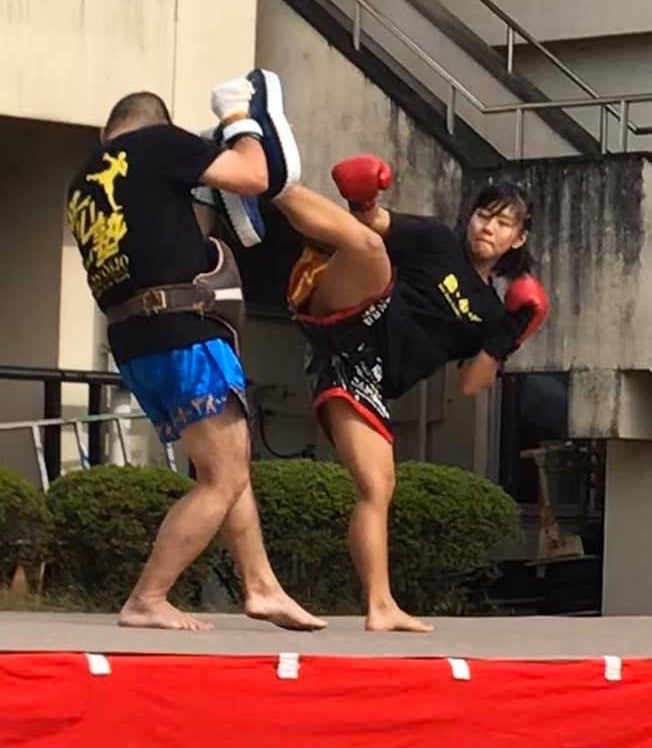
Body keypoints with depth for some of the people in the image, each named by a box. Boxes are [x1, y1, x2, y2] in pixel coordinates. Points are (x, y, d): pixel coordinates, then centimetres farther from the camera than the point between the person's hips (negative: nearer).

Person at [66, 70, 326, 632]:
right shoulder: (155, 143, -2)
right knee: (222, 482, -5)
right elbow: (253, 177, -3)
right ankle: (146, 602, -7)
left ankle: (262, 587, 20)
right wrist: (239, 119, 13)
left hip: (136, 345, 9)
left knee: (231, 468, 19)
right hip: (184, 335, -9)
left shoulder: (84, 186, 19)